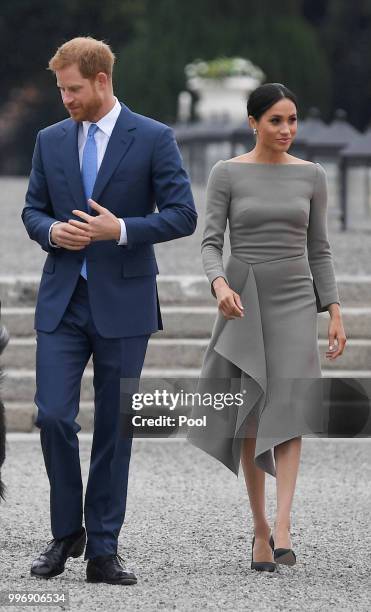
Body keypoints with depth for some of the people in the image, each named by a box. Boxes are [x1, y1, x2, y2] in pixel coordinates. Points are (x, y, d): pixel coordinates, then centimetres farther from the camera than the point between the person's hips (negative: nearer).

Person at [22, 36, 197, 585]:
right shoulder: (51, 140, 8)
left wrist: (120, 229, -18)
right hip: (63, 300, 3)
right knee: (54, 415, -8)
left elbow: (183, 215, -6)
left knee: (114, 429, 3)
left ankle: (103, 550, 10)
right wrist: (51, 231, -8)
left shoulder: (153, 139, -3)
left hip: (123, 303, -2)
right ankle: (67, 532, 11)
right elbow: (32, 209, 15)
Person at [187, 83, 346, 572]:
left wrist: (335, 312, 3)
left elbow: (319, 248, 10)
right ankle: (260, 527, 16)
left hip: (294, 299, 0)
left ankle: (282, 527, -27)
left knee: (288, 408, -17)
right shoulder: (227, 174, 0)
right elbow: (211, 243, -6)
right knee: (251, 414, 3)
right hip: (243, 300, 0)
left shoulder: (311, 175, 6)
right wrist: (219, 284, -27)